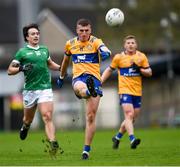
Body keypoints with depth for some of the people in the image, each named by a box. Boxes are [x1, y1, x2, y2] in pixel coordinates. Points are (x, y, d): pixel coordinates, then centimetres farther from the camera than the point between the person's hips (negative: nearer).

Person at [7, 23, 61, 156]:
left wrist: (61, 68, 15)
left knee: (47, 117, -16)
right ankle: (25, 127, 51)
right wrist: (21, 68, -17)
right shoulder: (22, 52, 0)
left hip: (45, 88, 1)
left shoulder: (44, 50, 12)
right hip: (30, 90, -1)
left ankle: (53, 143, -28)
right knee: (28, 119, 16)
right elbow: (10, 70, 1)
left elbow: (50, 64, 32)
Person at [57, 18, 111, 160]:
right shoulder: (70, 44, 12)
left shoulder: (95, 41, 0)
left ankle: (87, 150, 5)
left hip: (94, 78, -1)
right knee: (80, 87, -41)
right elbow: (66, 60, 31)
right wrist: (61, 77, 40)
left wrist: (105, 52, -47)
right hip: (78, 77, 1)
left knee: (91, 117, -4)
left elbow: (104, 49, -23)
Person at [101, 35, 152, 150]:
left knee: (132, 118, 9)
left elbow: (149, 72, 5)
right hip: (125, 90, -3)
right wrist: (100, 82, 4)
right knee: (129, 114, -21)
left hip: (137, 92, 4)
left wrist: (139, 69, -14)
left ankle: (117, 137, 28)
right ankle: (132, 139, -32)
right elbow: (109, 70, 14)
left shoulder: (141, 57, 6)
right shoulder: (119, 57, 2)